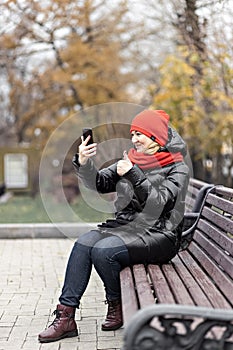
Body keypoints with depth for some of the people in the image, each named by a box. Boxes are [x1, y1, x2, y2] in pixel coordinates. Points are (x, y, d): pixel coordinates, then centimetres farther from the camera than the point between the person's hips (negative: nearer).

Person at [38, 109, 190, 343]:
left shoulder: (177, 169, -2)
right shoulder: (131, 160, 15)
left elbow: (159, 204, -16)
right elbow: (99, 183, 7)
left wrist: (133, 175, -22)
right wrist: (83, 163, -12)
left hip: (157, 234, -6)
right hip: (124, 225, 6)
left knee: (103, 251, -28)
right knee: (83, 244, -21)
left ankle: (117, 306, -3)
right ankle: (65, 317, -19)